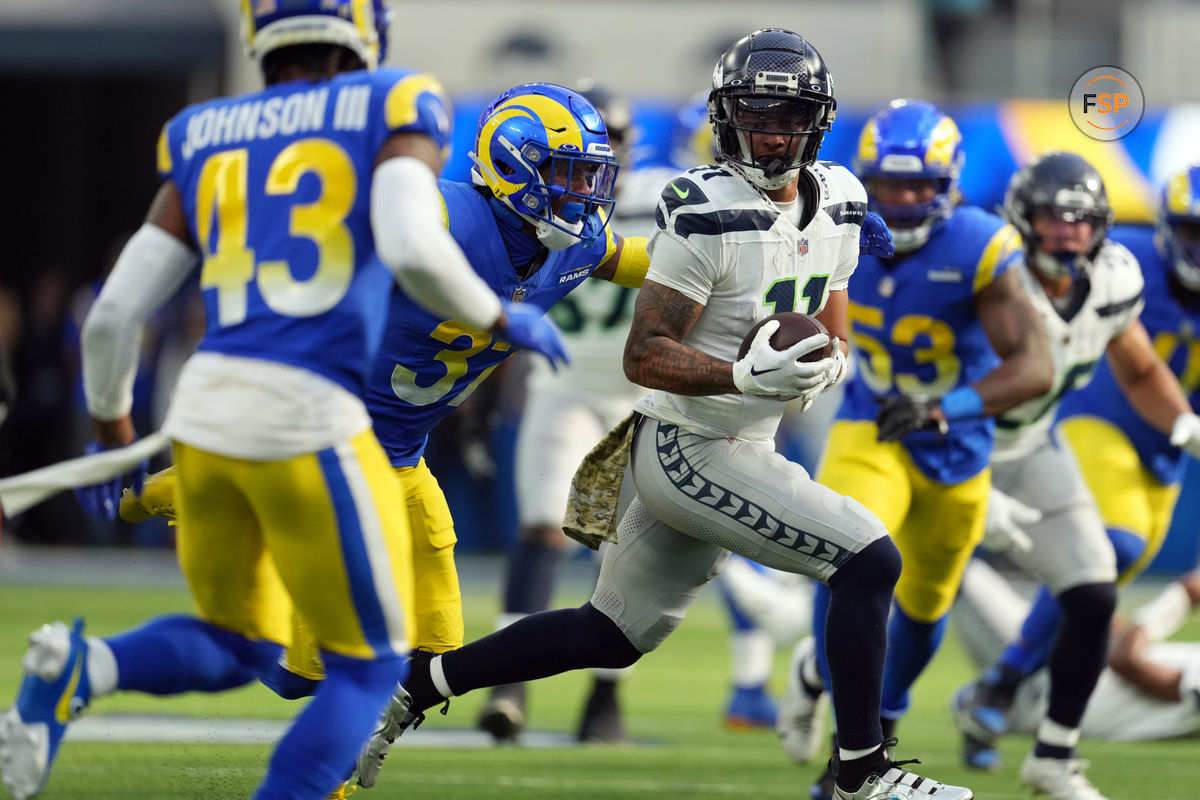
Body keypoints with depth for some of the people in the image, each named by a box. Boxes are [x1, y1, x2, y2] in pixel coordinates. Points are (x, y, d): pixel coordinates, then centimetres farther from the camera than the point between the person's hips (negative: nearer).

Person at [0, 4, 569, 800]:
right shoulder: (390, 112, 2)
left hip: (206, 408, 5)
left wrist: (114, 431, 29)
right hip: (306, 418, -5)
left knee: (237, 650, 23)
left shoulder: (204, 142, 15)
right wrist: (502, 320, 1)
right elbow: (413, 250, -17)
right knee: (370, 666, 12)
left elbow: (114, 314, 13)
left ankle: (80, 666, -7)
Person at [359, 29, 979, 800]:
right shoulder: (708, 215, -20)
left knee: (611, 636, 17)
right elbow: (643, 355, -20)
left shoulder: (837, 204, 5)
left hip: (739, 447, 9)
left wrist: (825, 363, -10)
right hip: (692, 450, -9)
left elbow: (832, 337, 14)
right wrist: (746, 375, -33)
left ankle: (419, 683, 26)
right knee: (871, 560, -14)